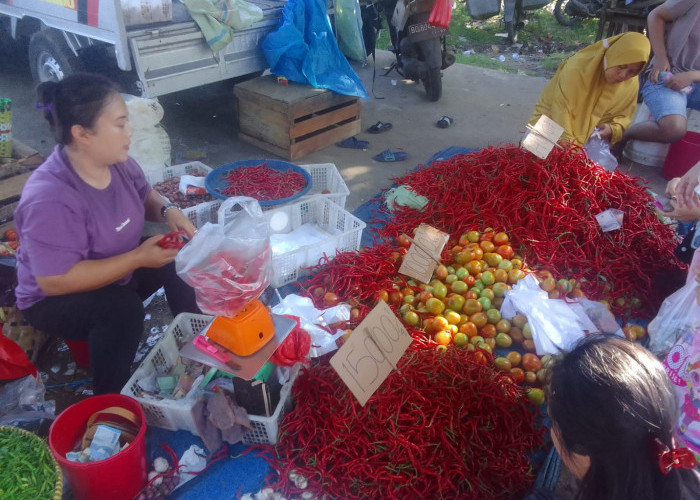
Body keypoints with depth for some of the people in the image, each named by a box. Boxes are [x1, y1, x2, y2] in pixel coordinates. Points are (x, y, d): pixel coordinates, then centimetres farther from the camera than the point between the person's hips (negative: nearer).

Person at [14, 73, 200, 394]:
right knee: (123, 307, -34)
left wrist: (167, 211, -15)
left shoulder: (115, 160, -12)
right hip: (55, 301, -7)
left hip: (115, 272, 7)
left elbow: (143, 195, 8)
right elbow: (55, 281, -33)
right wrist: (138, 258, -33)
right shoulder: (50, 199, -34)